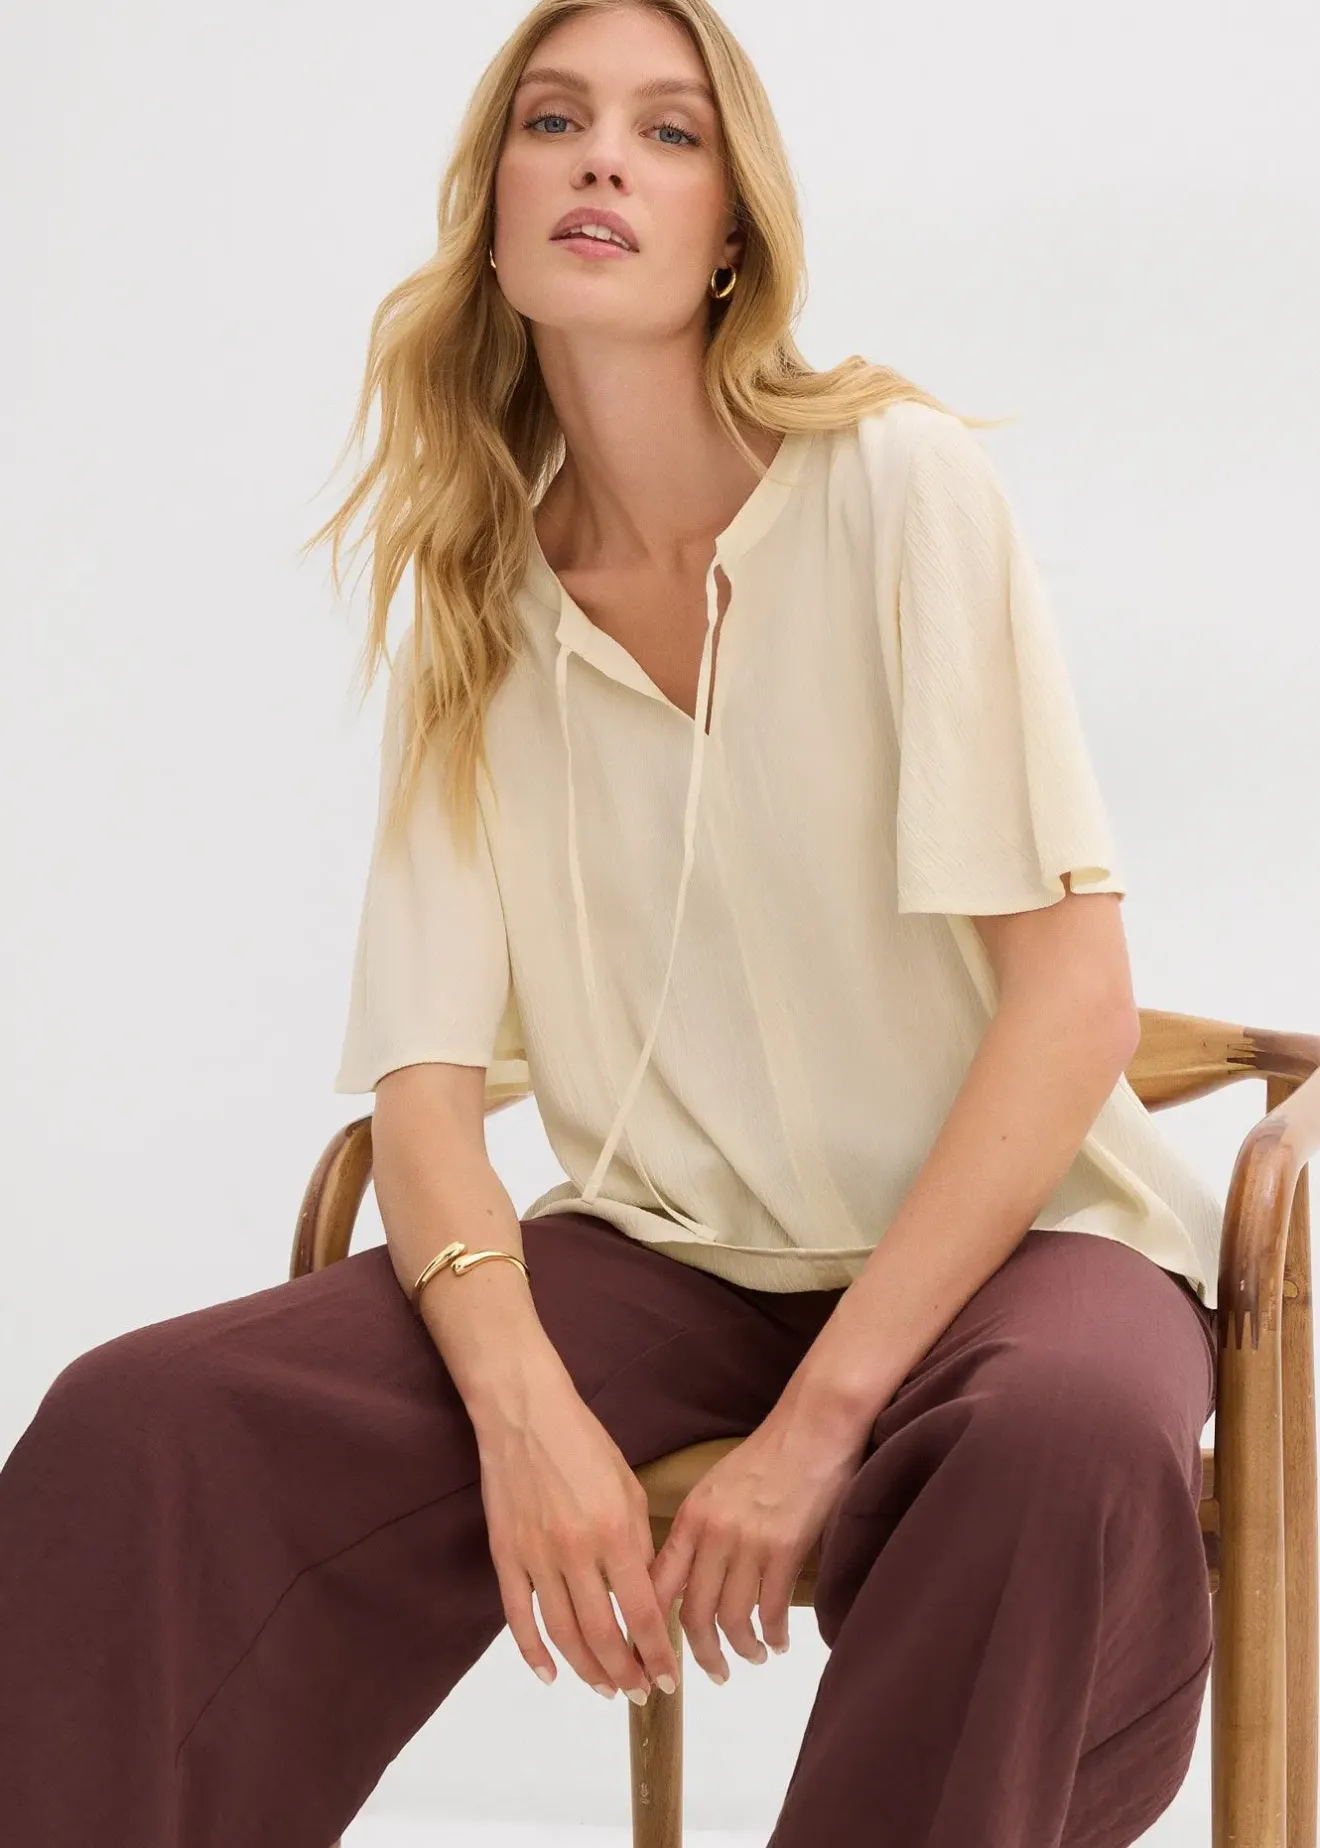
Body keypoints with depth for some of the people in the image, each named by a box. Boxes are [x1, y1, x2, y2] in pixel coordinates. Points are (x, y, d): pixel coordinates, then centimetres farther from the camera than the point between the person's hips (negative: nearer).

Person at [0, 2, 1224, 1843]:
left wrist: (822, 1416, -20)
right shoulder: (471, 607, 4)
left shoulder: (898, 484, -8)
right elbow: (426, 1068, -3)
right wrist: (523, 1407, -23)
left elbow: (1076, 982, -14)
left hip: (995, 1235, -3)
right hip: (670, 1257, 3)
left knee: (1069, 1449, -39)